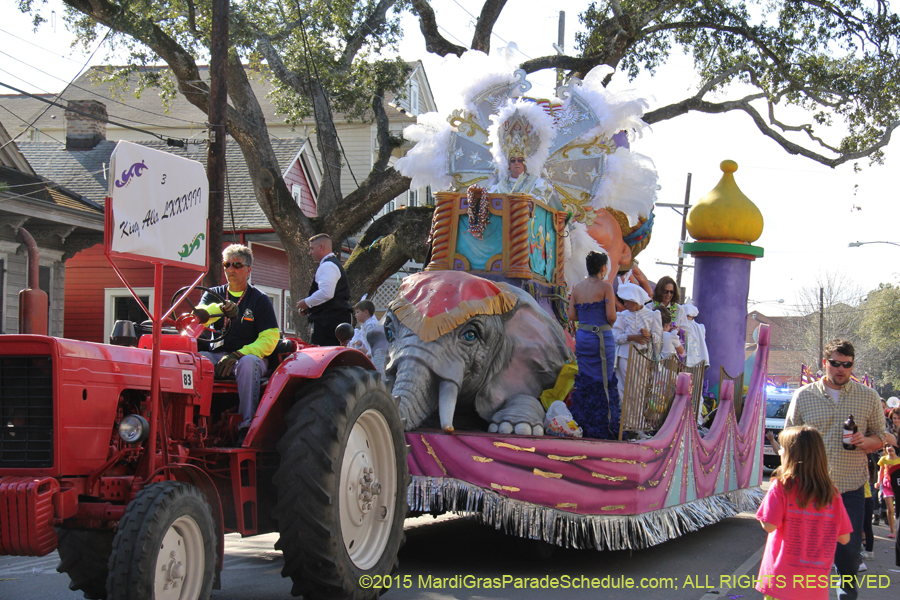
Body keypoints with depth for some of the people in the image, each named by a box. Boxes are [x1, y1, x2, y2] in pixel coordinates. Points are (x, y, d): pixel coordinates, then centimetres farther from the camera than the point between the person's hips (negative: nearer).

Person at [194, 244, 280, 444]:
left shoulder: (260, 300, 7)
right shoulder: (214, 294, 16)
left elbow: (270, 339, -3)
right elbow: (198, 316, -6)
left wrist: (238, 355, -18)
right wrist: (221, 309, -28)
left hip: (249, 355, -2)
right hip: (218, 355, 3)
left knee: (248, 362, -38)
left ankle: (247, 425, -35)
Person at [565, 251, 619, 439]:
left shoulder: (578, 287, 6)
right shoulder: (605, 287, -9)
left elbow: (572, 315, 5)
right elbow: (611, 317, -15)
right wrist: (611, 319, 7)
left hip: (582, 337, 5)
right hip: (601, 337, -5)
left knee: (584, 380, 12)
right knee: (603, 381, 1)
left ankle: (583, 424, 14)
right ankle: (603, 427, 3)